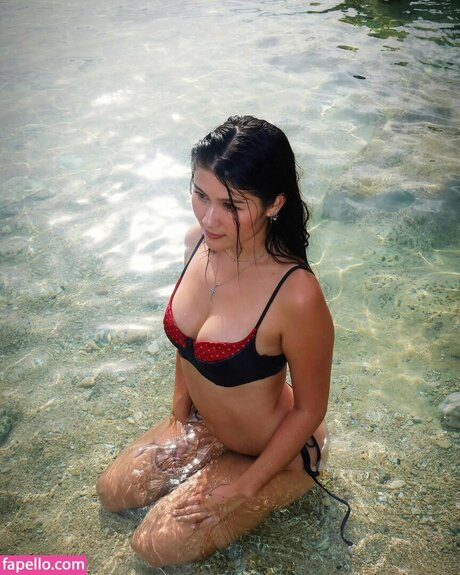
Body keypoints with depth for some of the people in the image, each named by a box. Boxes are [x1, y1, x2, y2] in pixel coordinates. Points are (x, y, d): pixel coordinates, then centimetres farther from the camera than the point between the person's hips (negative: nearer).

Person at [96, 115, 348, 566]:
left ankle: (270, 497, 15)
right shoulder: (198, 240, -16)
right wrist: (179, 417, 6)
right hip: (204, 426, 7)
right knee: (113, 492, 14)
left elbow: (309, 409, -22)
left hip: (277, 452, -6)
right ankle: (214, 461, 26)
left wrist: (245, 488, -14)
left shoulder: (296, 296, -37)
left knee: (156, 544, -2)